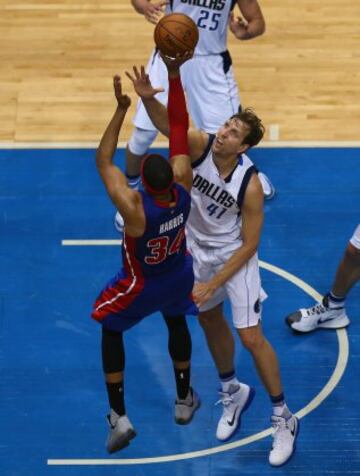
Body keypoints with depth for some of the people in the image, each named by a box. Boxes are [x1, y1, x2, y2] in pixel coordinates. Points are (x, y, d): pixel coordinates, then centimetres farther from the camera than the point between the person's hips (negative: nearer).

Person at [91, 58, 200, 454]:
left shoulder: (135, 208, -41)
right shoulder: (183, 184, -30)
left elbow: (103, 161, -30)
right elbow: (178, 128, -24)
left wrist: (121, 109, -32)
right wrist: (174, 76, -27)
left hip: (142, 284, -4)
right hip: (179, 273, 4)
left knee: (110, 330, 22)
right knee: (176, 322, 33)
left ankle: (118, 417, 19)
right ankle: (184, 401, 47)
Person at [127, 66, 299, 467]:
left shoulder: (250, 184, -29)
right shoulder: (200, 146, -22)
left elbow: (249, 245, -21)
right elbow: (166, 124, -41)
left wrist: (212, 284, -23)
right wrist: (148, 99, -62)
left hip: (234, 256, -5)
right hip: (197, 249, 5)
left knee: (251, 337, -6)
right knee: (210, 320, 20)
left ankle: (284, 419, 10)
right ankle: (232, 393, 44)